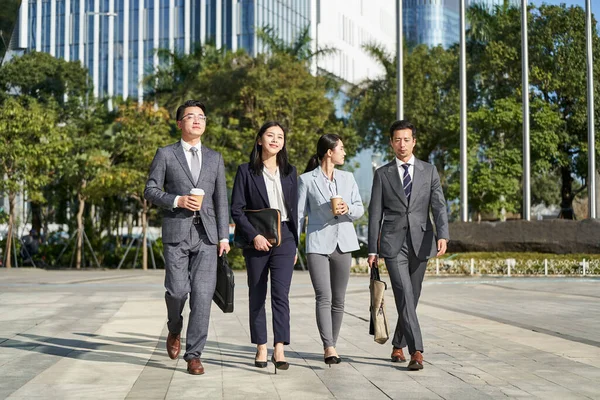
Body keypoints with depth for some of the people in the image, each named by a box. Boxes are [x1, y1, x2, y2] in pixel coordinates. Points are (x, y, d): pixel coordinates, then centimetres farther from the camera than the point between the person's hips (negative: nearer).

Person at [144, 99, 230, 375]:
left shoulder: (215, 158, 14)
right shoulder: (165, 155, 6)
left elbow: (221, 199, 11)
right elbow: (150, 191, 4)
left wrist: (224, 236, 4)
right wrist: (177, 201, -13)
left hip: (206, 235, 2)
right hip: (176, 232, -2)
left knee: (202, 295, -6)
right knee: (177, 290, -7)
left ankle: (193, 355, 2)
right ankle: (175, 330, 26)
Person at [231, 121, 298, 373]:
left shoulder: (289, 172, 11)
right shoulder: (246, 171, 1)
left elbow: (294, 209, 15)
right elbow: (236, 210, -3)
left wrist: (295, 243, 12)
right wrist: (254, 236, -14)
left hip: (284, 238, 1)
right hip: (256, 240, -1)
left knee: (281, 293, -9)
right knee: (257, 295, 6)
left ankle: (280, 349, -12)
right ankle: (261, 348, 14)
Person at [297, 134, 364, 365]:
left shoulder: (347, 178, 12)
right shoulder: (306, 180, 1)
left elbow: (360, 208, 12)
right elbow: (299, 214, 2)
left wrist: (348, 209, -11)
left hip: (343, 243, 4)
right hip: (318, 244, -4)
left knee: (338, 300, 6)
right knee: (323, 297, -13)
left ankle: (331, 345, 15)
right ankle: (329, 349, -18)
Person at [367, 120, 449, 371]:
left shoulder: (429, 171, 9)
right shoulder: (382, 174, 6)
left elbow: (439, 206, -1)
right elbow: (375, 214, 6)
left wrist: (442, 235, -18)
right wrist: (372, 250, 2)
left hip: (420, 242, 2)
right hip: (393, 244, -2)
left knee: (412, 297, 9)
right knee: (404, 296, -13)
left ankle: (398, 345, 26)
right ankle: (416, 351, -15)